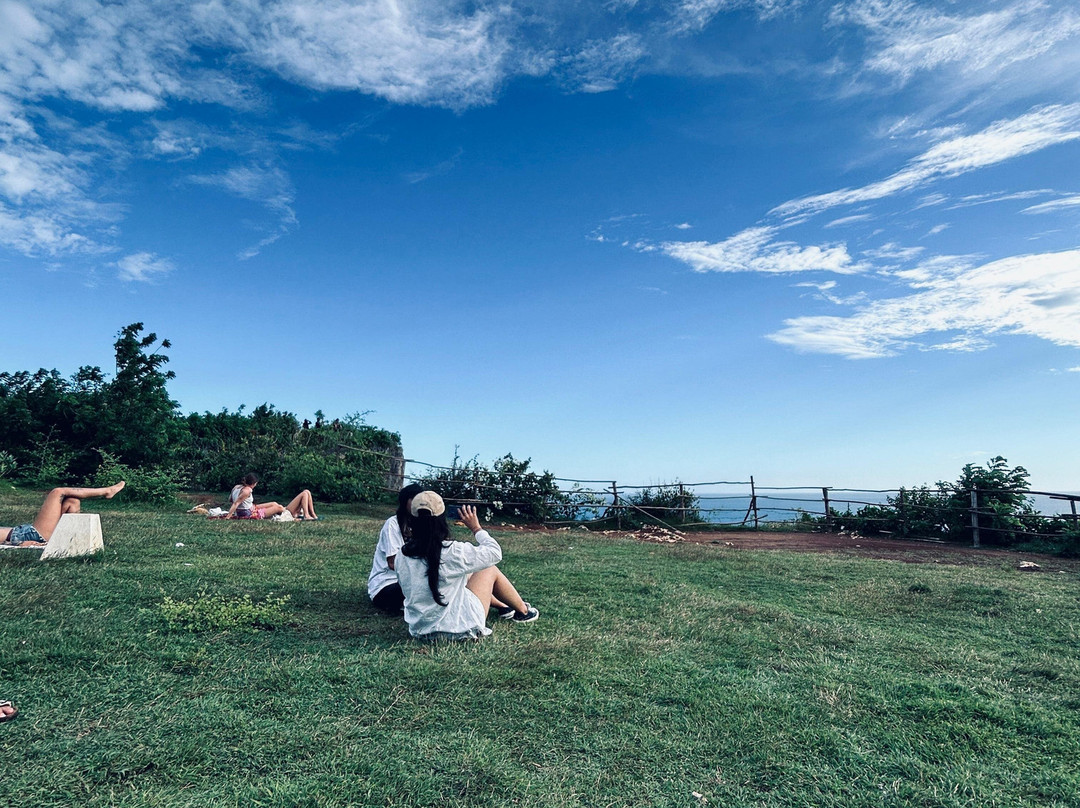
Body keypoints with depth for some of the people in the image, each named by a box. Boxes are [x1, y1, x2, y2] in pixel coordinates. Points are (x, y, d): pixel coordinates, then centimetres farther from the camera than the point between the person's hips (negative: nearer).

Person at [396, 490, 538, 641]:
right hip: (459, 629, -6)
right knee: (491, 570, 12)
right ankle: (523, 611, 32)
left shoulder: (403, 555, -8)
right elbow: (495, 552, -13)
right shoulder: (451, 552, -25)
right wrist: (476, 528, 1)